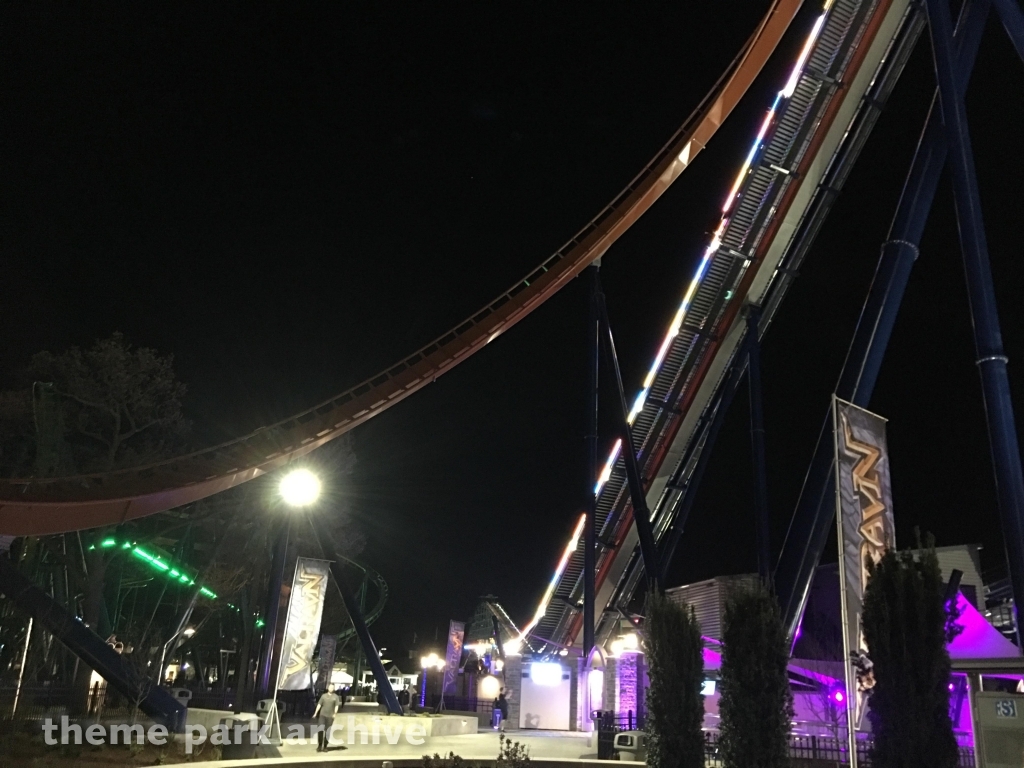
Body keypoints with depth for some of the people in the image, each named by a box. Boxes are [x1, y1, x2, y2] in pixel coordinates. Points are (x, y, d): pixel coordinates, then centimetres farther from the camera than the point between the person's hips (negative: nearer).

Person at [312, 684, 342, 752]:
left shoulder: (335, 697, 3)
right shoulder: (323, 696, 9)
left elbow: (337, 706, -6)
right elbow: (319, 704, 5)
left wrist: (335, 713, -22)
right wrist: (315, 713, -4)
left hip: (330, 716, -1)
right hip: (322, 715, 1)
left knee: (327, 732, 1)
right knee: (320, 730, -11)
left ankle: (325, 747, 12)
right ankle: (319, 745, 2)